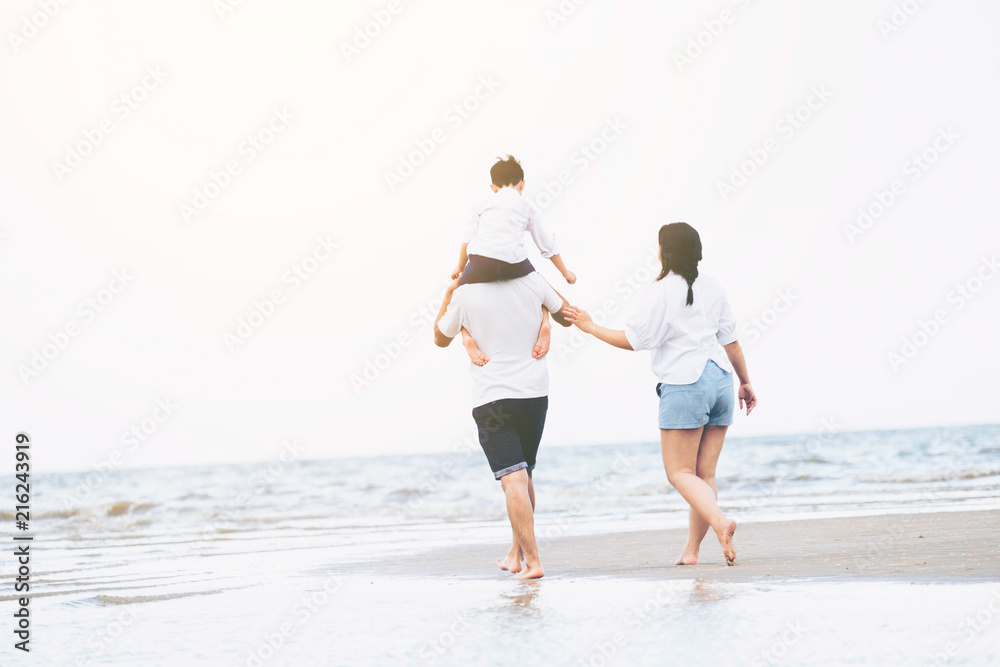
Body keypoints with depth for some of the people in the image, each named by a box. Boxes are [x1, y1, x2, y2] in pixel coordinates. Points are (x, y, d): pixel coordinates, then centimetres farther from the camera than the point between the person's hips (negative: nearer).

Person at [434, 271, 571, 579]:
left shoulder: (465, 294, -5)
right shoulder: (532, 281, -1)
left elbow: (441, 339, 13)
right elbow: (565, 317, 17)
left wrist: (450, 292, 24)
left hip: (492, 397, -3)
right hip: (535, 392, 3)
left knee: (513, 480, -10)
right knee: (525, 476, 20)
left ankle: (532, 561, -20)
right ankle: (516, 553, 30)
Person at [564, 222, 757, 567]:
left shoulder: (659, 292, -8)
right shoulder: (711, 287, 9)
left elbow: (632, 340, -7)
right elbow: (731, 340, 14)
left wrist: (591, 327, 5)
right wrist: (745, 382, 23)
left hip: (684, 384, -6)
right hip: (719, 381, 6)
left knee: (679, 472, 0)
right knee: (704, 473, 8)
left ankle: (720, 521, -24)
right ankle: (691, 549, 8)